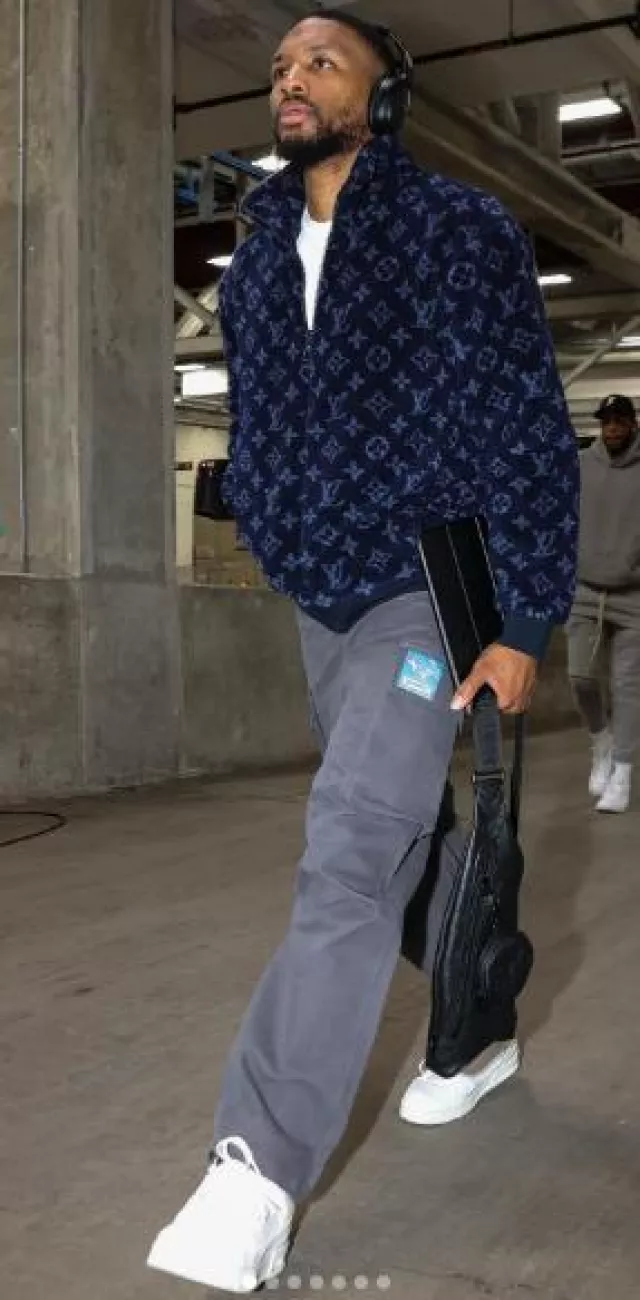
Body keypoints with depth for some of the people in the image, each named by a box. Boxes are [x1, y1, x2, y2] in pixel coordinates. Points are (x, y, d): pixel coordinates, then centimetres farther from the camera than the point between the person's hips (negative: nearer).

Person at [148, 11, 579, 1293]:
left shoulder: (458, 230, -8)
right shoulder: (256, 259, 10)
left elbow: (531, 439, -10)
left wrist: (525, 626, -14)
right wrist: (269, 536, 13)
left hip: (427, 597, -7)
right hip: (317, 605, 7)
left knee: (348, 859, -17)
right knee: (408, 839, 18)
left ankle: (259, 1168, -13)